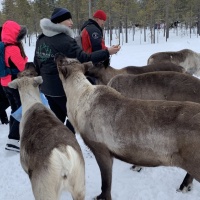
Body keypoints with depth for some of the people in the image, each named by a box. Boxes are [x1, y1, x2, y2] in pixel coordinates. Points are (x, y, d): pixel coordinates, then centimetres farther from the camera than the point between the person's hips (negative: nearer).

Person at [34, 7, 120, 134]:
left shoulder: (41, 39, 8)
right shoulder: (64, 40, -18)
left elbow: (37, 62, 15)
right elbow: (84, 58, -24)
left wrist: (41, 78, 26)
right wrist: (107, 52, -22)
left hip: (47, 86, 8)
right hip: (62, 87, -8)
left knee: (57, 117, 19)